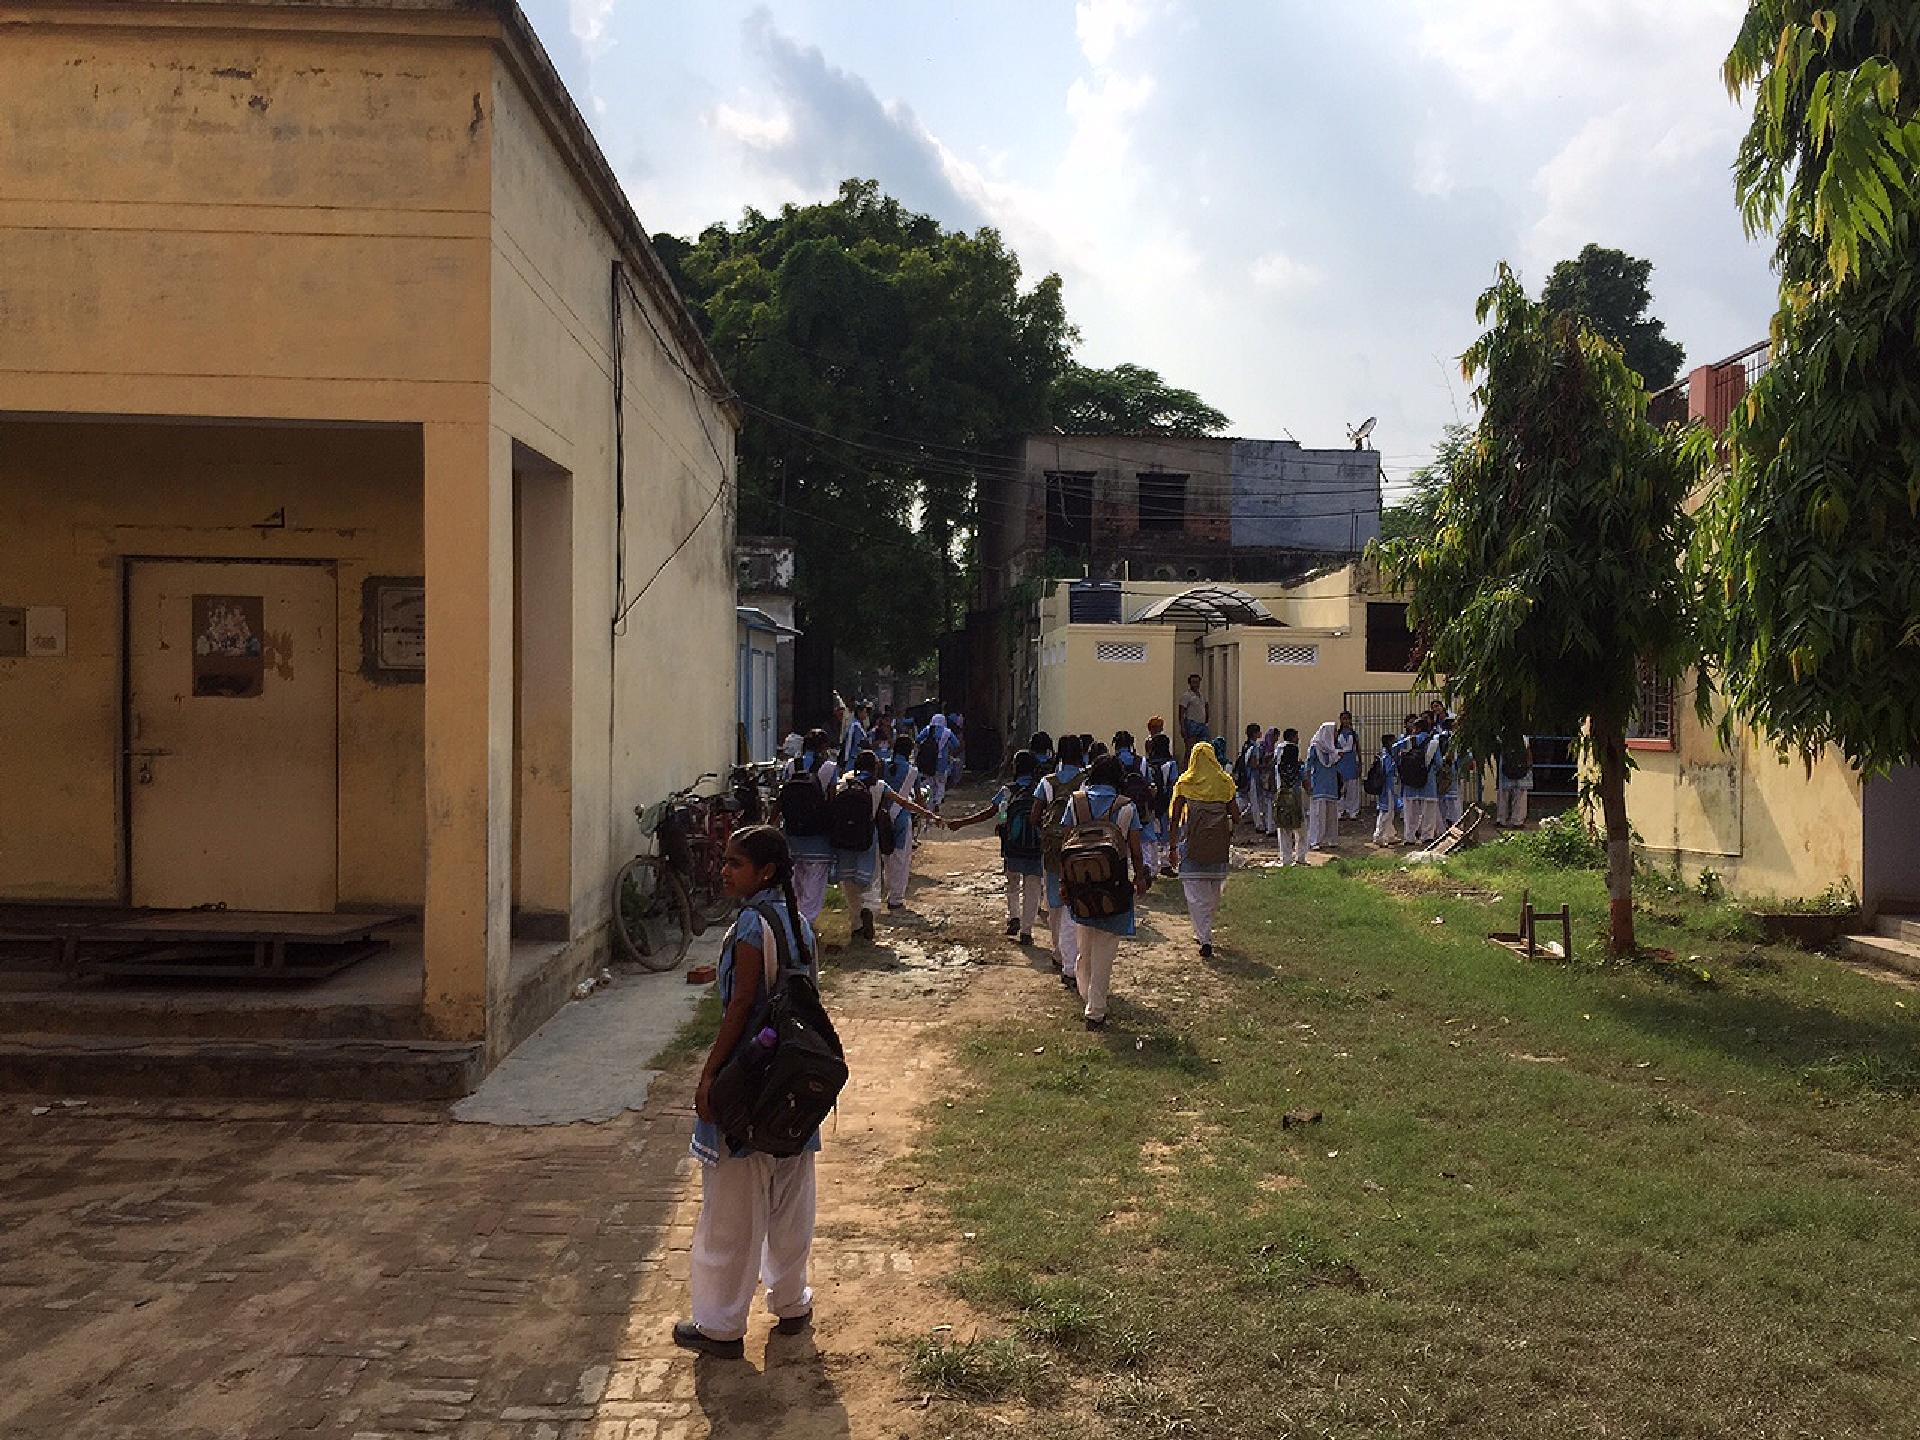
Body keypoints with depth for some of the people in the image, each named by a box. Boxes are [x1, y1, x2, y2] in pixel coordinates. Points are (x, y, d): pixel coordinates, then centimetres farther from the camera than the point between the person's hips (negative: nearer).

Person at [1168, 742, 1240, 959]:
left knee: (1195, 892, -1)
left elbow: (1174, 817, -4)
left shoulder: (1185, 783, -3)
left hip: (1192, 842, -2)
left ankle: (1205, 939, -10)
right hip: (1219, 843, 3)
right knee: (1214, 890, 17)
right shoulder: (1225, 783, 2)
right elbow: (1236, 815, 1)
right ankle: (1204, 931, 29)